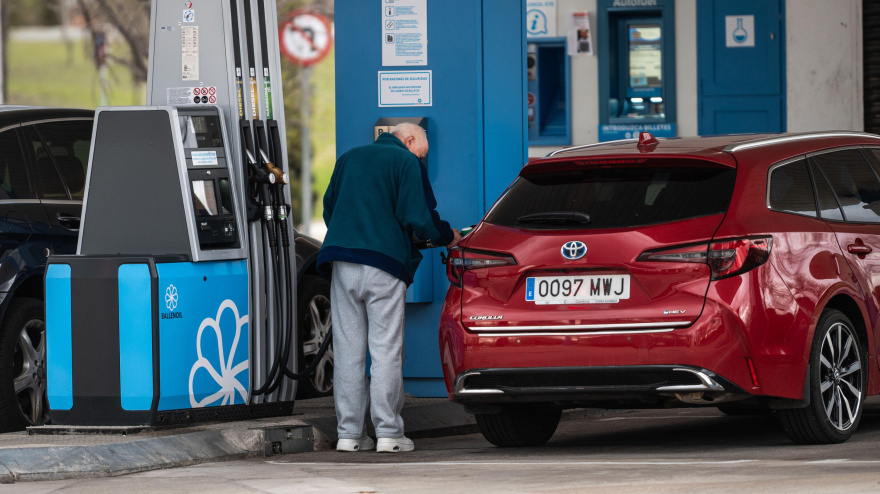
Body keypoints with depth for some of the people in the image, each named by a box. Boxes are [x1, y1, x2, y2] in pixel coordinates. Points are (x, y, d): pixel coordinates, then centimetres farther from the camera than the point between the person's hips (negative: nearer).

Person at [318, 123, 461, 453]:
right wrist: (446, 237, 9)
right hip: (384, 263, -5)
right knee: (386, 349, -2)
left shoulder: (348, 159, 20)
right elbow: (418, 218, -7)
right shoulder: (406, 162, 1)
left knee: (348, 349, 7)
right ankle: (388, 432, -4)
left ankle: (349, 433, 6)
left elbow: (329, 209, 24)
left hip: (342, 264, 5)